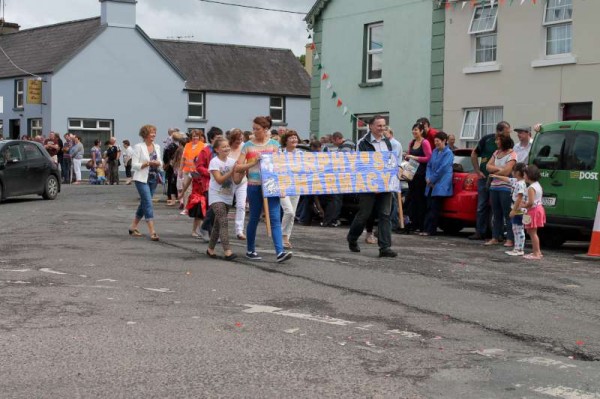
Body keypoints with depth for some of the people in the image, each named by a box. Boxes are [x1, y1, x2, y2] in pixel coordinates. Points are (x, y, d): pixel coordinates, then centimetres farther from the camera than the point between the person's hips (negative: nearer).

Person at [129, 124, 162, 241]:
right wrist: (148, 163, -20)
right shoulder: (138, 147, -7)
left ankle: (133, 227, 28)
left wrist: (158, 163, -10)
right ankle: (152, 232, -17)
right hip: (142, 179, -7)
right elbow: (134, 165, -10)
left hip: (153, 179, 7)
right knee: (148, 204, -13)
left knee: (144, 203, 13)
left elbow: (160, 164, 13)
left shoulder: (157, 147, 10)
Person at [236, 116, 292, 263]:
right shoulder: (248, 145, 5)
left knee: (275, 218, -9)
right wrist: (253, 162, -12)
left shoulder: (274, 144, 7)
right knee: (254, 218, 7)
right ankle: (250, 250, 23)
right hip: (254, 186, 0)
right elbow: (238, 167, 0)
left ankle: (280, 252, -14)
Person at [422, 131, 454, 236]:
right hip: (432, 184, 7)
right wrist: (428, 177, 0)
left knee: (434, 208, -7)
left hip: (441, 184, -7)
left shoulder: (448, 153, -7)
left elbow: (443, 169, -13)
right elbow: (429, 165, 16)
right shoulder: (435, 151, 15)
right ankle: (427, 229, 6)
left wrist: (432, 179, -9)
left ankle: (430, 230, -5)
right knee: (429, 207, 4)